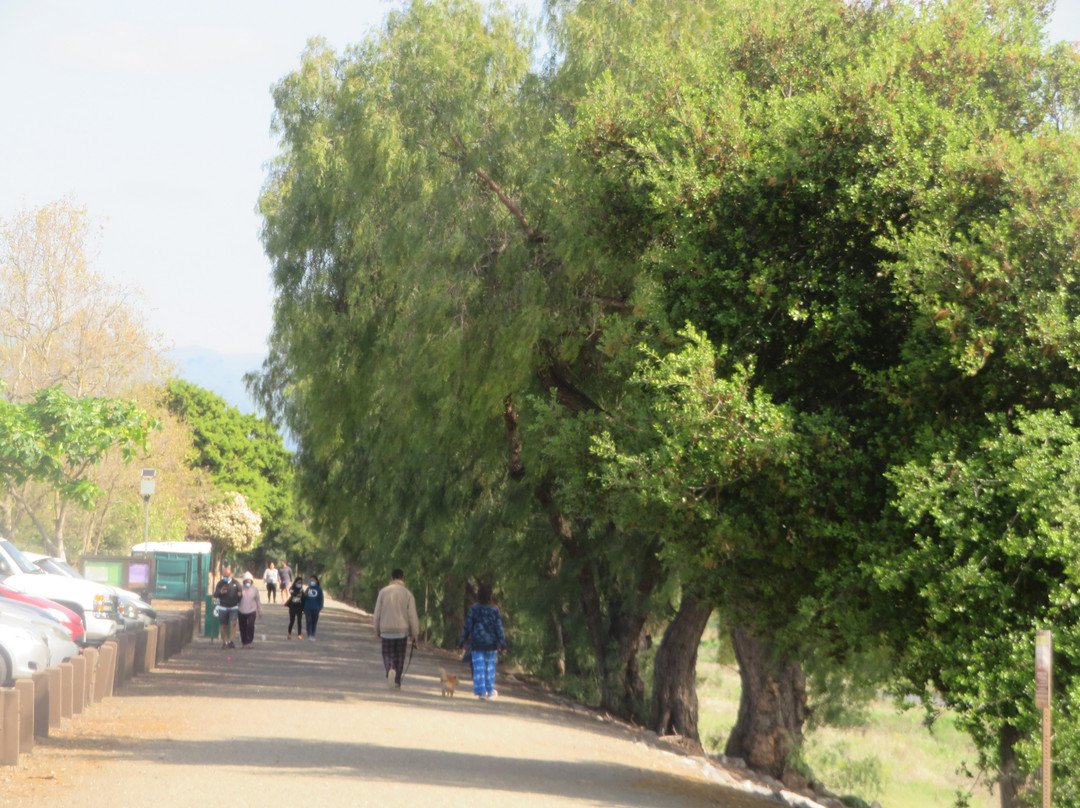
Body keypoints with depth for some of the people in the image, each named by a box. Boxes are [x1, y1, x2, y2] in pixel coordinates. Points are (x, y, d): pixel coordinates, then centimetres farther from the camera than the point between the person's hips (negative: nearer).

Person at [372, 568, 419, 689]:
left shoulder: (383, 592, 0)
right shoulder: (408, 594, -3)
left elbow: (377, 614, 3)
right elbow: (412, 616, -5)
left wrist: (377, 631, 14)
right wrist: (414, 634, 2)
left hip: (386, 630, 0)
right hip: (402, 630, 0)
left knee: (387, 655, 7)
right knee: (399, 656, 10)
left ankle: (390, 669, -22)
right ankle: (397, 682, 10)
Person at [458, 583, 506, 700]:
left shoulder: (474, 609, -6)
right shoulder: (495, 610, -4)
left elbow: (467, 627, -3)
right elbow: (499, 628, -4)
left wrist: (462, 642, 5)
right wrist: (502, 643, 1)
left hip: (476, 643, -1)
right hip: (491, 644, 1)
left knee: (478, 667, 0)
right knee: (490, 667, 11)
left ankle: (481, 691, -8)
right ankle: (490, 691, 19)